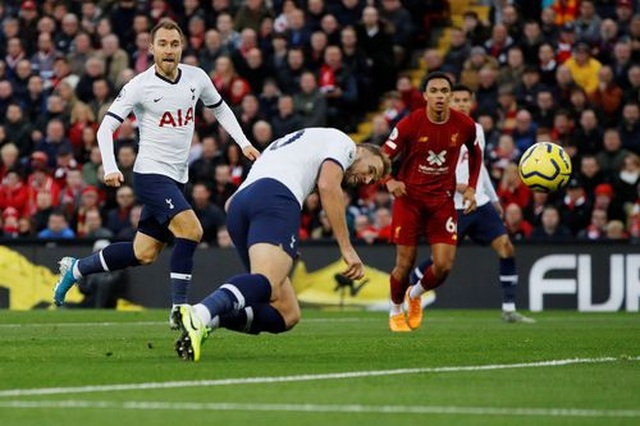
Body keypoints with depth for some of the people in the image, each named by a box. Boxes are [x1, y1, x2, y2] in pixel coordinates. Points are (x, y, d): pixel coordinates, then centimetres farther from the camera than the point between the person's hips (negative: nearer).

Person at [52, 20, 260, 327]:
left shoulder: (197, 78, 3)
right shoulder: (140, 86, -12)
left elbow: (220, 109, 22)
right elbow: (106, 127, -11)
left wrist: (243, 143, 12)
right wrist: (110, 169, -25)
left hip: (176, 178, 7)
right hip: (151, 173, -7)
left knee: (144, 254, 9)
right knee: (191, 231, -25)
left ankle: (75, 268, 27)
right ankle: (179, 309, -17)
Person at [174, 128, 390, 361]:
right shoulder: (343, 142, 21)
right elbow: (327, 186, -1)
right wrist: (347, 248, -2)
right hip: (276, 199, -8)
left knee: (287, 314, 4)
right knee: (265, 282, -30)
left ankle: (211, 319, -19)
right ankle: (200, 314, -57)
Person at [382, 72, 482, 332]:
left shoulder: (464, 125, -5)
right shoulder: (410, 124, -13)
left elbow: (475, 154, 16)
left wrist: (471, 188, 7)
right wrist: (389, 181, -25)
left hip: (442, 201, 2)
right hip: (409, 198, -2)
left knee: (444, 266, -7)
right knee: (405, 264, -2)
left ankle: (415, 295, 27)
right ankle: (395, 310, 28)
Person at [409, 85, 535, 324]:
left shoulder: (477, 130, 13)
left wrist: (494, 198, 25)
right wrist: (455, 184, -26)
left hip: (480, 203, 6)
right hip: (454, 207, -6)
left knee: (506, 248, -7)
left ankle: (509, 310, -5)